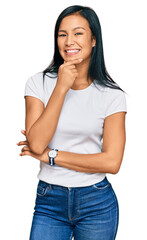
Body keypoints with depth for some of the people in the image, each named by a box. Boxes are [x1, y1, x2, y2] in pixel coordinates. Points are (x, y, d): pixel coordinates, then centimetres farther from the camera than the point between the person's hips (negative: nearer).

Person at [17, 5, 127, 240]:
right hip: (49, 202, 1)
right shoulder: (39, 83, -3)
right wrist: (61, 88, -19)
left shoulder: (112, 95, -6)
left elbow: (112, 162, -12)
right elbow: (36, 143, -15)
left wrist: (50, 155, -12)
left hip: (97, 203, 0)